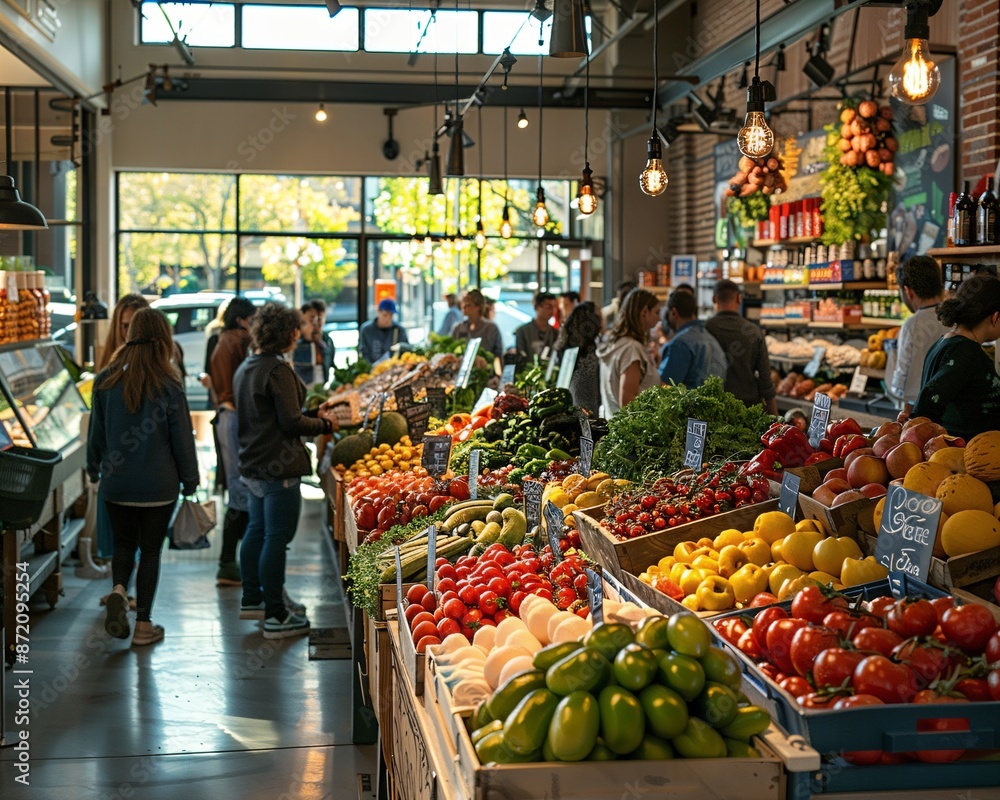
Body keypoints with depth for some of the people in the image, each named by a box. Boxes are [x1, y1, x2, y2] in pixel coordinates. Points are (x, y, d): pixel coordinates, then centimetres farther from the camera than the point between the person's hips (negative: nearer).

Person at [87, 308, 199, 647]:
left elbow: (96, 432, 6)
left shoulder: (106, 381, -3)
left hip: (116, 481, 2)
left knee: (124, 543, 19)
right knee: (150, 550, 9)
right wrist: (189, 480, 4)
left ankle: (118, 590, -9)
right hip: (158, 485, -2)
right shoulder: (169, 386, -12)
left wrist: (94, 469, 21)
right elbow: (182, 438, -7)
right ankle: (143, 625, 13)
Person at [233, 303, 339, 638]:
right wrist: (325, 424, -2)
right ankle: (275, 616, 0)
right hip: (278, 468, -10)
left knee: (257, 530, 21)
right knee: (276, 538, -5)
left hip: (252, 464, 10)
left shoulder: (245, 368, 13)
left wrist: (313, 414, 18)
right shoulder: (278, 370, -18)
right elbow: (291, 423, -18)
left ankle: (252, 599, 33)